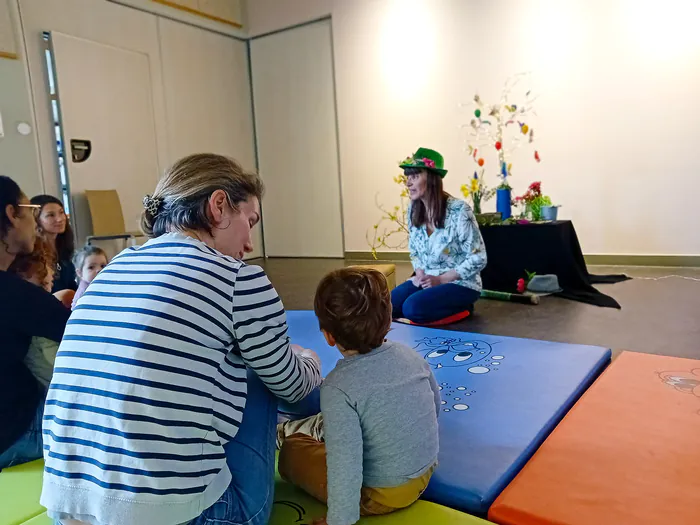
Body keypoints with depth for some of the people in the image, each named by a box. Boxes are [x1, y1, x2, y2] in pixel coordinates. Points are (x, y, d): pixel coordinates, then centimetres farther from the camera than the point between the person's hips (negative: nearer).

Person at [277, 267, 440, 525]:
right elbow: (435, 407, 6)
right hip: (425, 473, 6)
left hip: (379, 495, -6)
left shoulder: (338, 387, -30)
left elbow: (345, 467, -32)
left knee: (290, 450, 11)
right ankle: (287, 428, 45)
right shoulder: (411, 355, -11)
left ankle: (282, 431, 39)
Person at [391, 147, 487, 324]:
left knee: (412, 308, -29)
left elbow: (478, 259, -15)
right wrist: (420, 273, -7)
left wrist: (441, 279, -20)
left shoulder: (459, 210, -17)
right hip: (426, 281, 7)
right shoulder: (413, 210, 2)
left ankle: (461, 308, -1)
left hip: (461, 284, -6)